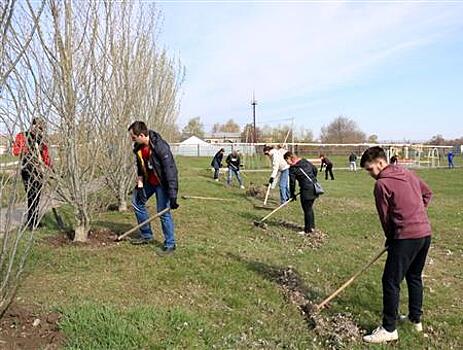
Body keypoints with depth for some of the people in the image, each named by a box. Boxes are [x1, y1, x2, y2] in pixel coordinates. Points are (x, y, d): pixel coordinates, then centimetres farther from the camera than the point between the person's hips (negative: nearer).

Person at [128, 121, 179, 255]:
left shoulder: (161, 147, -31)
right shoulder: (138, 147, -7)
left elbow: (171, 171, -33)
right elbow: (140, 166, 8)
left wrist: (173, 196, -35)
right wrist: (140, 184, -2)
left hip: (162, 183, -8)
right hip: (148, 181, 8)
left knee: (163, 212, -9)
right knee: (137, 202, 14)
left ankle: (170, 245, 6)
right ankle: (146, 235, 28)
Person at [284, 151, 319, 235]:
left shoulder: (292, 169, -10)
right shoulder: (305, 161, 9)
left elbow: (292, 183, -6)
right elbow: (315, 170, 17)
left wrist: (292, 194, 6)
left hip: (306, 190, -8)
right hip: (314, 187, 8)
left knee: (307, 210, 3)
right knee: (310, 208, 20)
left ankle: (308, 230, 12)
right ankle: (312, 227, 30)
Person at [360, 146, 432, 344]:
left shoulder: (382, 184, -10)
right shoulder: (408, 174, 12)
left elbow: (385, 217, -4)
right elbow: (427, 193, 23)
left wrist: (390, 239, 10)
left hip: (406, 236, -9)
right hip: (425, 232, 9)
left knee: (391, 281, -2)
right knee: (414, 277, 22)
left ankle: (389, 329, 4)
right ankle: (415, 318, 35)